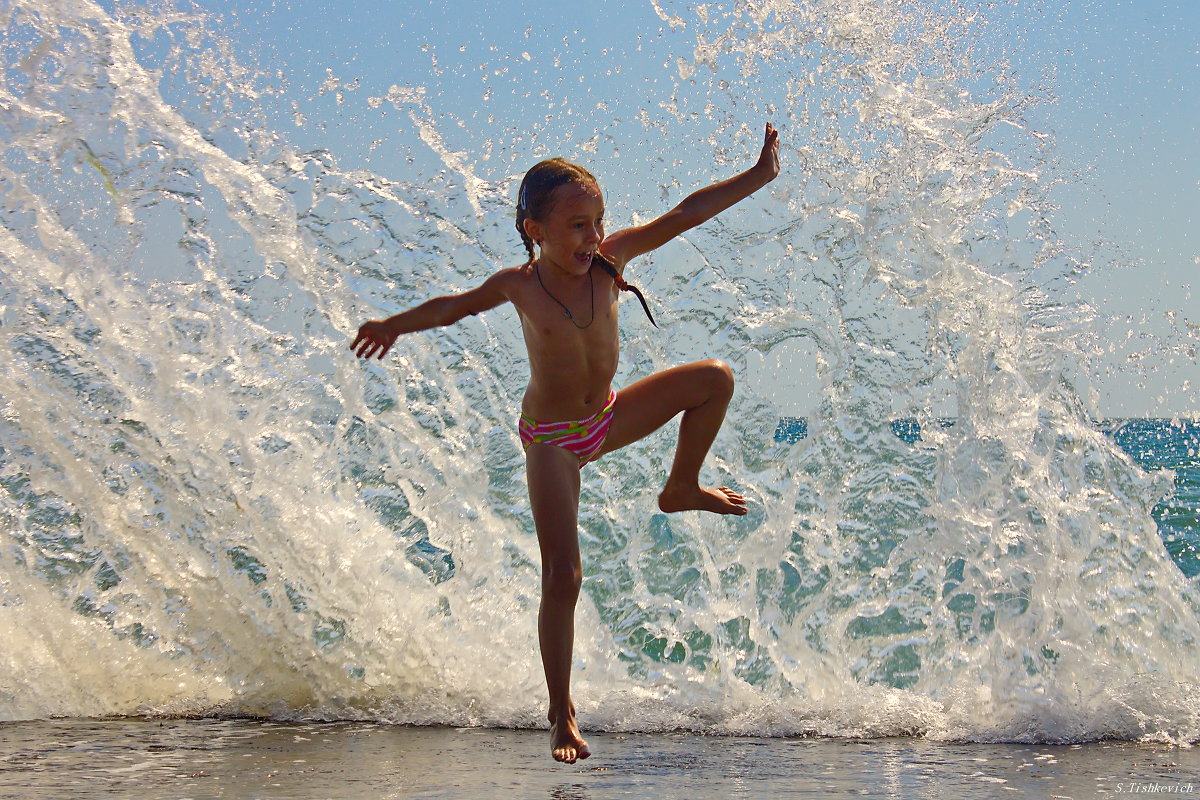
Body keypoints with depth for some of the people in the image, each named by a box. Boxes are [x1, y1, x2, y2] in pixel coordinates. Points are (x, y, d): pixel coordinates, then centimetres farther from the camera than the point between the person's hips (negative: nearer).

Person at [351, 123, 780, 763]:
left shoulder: (611, 257, -11)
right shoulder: (518, 285, -15)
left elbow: (685, 214, -12)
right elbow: (458, 304, 6)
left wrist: (758, 176, -14)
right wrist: (396, 325, 11)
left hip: (608, 419, 4)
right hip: (551, 439, -4)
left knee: (714, 379, -13)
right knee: (563, 577, -11)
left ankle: (681, 488, 9)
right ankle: (562, 713, 3)